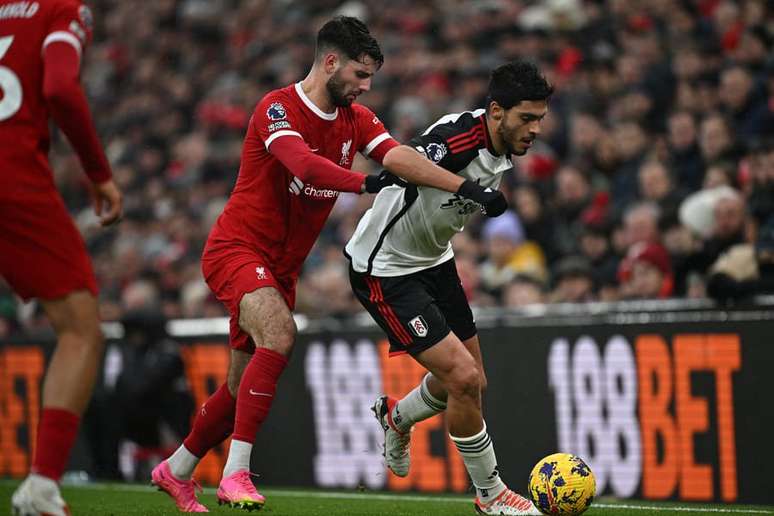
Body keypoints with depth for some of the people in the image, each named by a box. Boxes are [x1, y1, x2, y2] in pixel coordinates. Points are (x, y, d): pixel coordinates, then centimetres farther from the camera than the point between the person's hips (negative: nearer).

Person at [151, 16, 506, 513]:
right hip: (237, 248, -8)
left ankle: (176, 471, 33)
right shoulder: (277, 109, -17)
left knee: (245, 387, 12)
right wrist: (366, 183, -49)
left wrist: (466, 188, -26)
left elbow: (399, 156, -11)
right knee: (279, 335, -31)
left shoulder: (355, 119, 4)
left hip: (282, 266, 8)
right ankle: (236, 475, -31)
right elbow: (303, 163, -36)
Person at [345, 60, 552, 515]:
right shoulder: (456, 138, -29)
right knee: (463, 378, -15)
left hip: (434, 261, 9)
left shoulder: (505, 150, -1)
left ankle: (397, 418, 46)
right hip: (385, 268, -9)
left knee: (471, 382, 15)